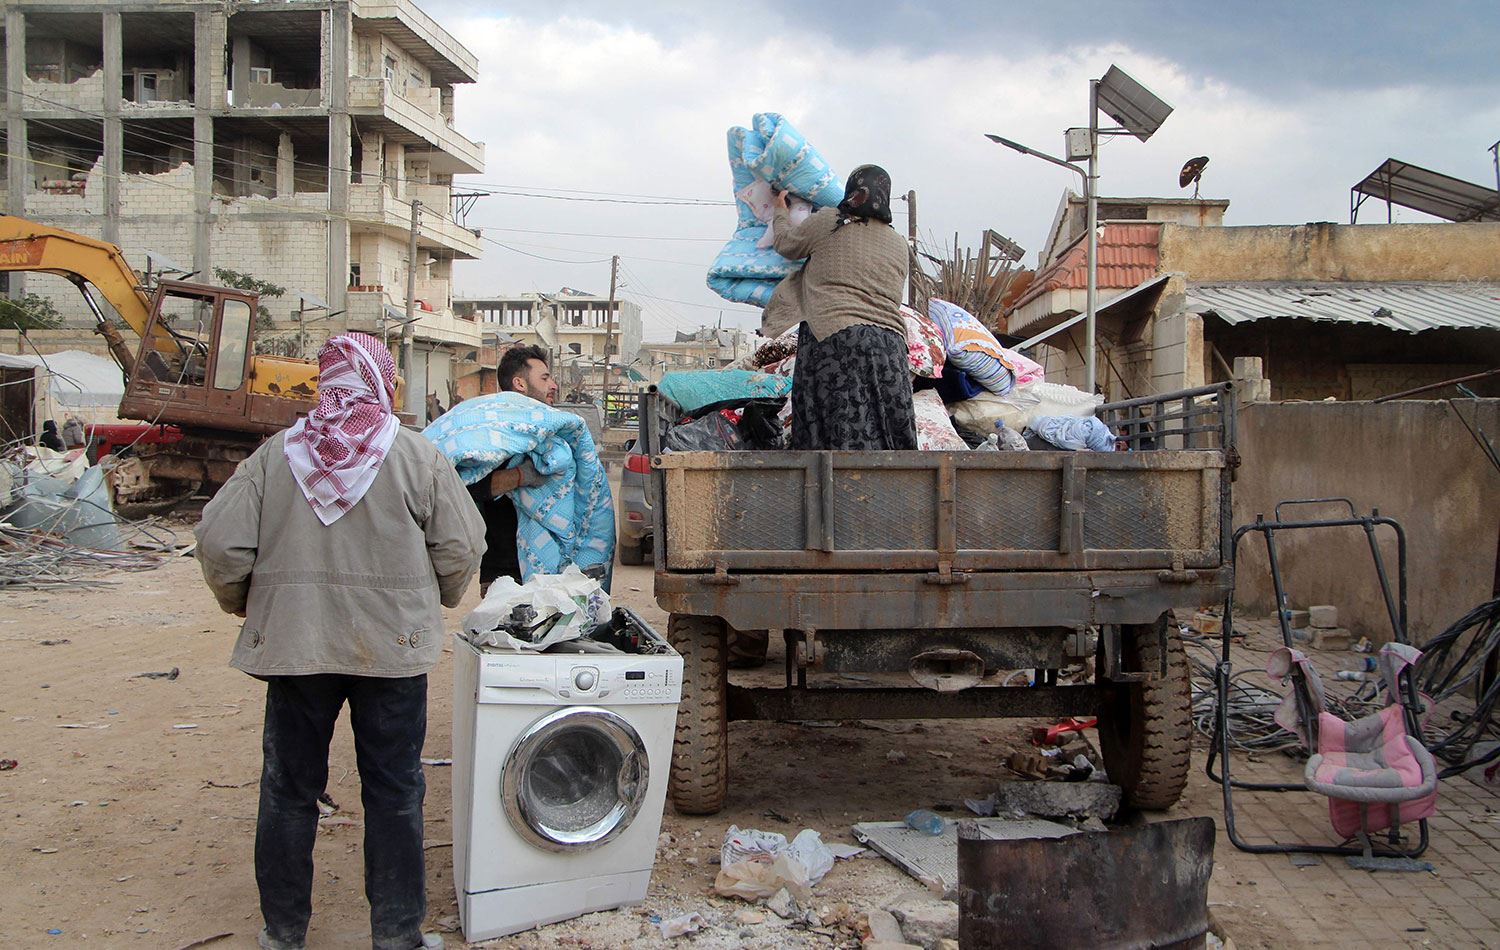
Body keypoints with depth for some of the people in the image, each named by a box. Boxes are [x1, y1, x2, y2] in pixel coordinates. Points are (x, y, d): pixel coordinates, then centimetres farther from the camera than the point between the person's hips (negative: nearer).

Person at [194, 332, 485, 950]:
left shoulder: (276, 454, -2)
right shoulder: (417, 456, -7)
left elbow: (220, 542, -4)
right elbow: (461, 549, -5)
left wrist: (243, 603, 15)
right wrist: (435, 600, 15)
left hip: (293, 644, 2)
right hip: (391, 646, -1)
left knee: (289, 790, 15)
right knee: (394, 793, 9)